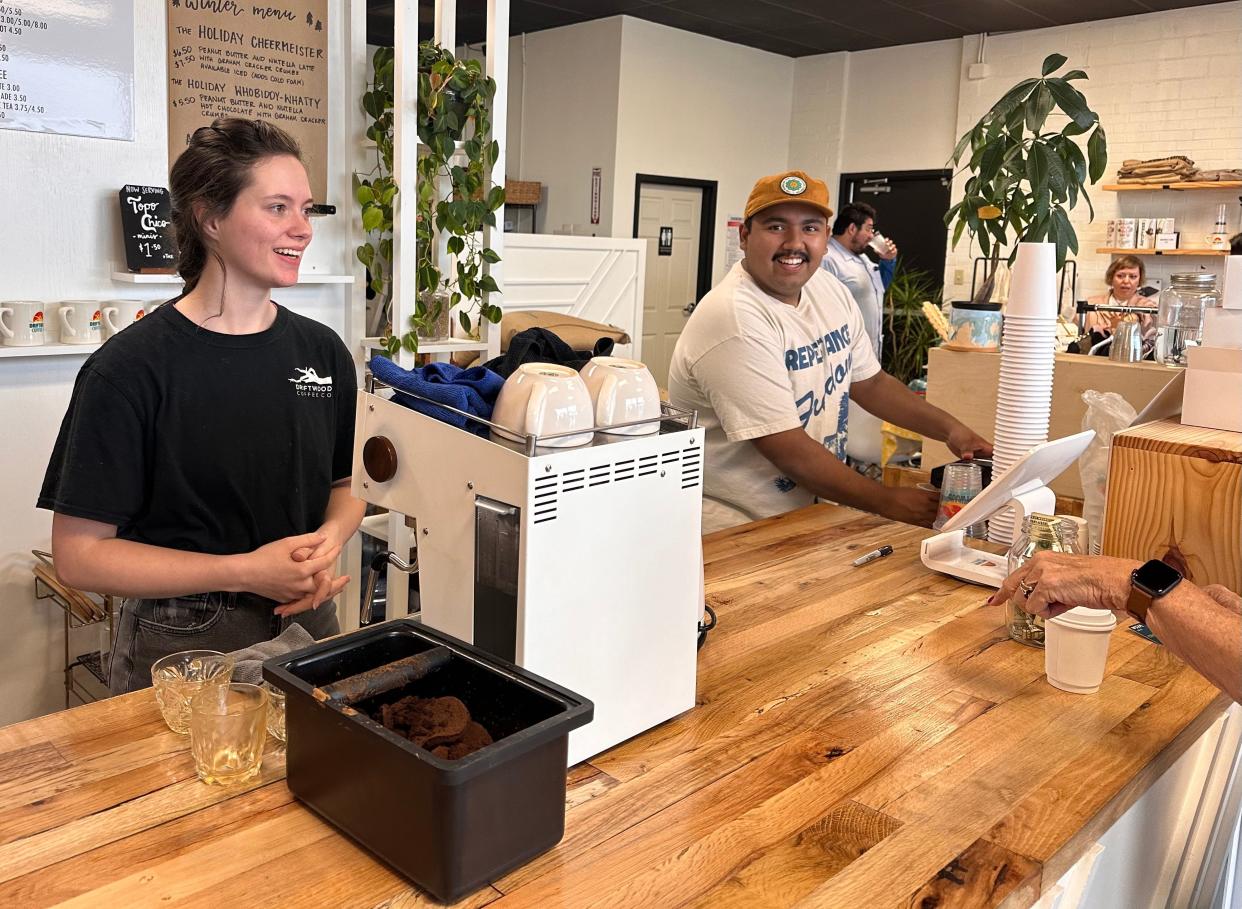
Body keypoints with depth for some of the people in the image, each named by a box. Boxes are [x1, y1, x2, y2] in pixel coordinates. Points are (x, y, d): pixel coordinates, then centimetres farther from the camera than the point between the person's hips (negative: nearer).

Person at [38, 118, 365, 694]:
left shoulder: (322, 350, 1)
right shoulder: (130, 369, -14)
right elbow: (79, 553, -13)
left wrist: (328, 542, -12)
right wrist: (246, 571, -21)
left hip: (307, 627, 5)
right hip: (182, 650, -4)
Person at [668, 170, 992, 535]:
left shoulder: (830, 291, 6)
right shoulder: (734, 319, -21)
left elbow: (871, 383, 18)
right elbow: (789, 450, -21)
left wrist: (951, 429, 5)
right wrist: (888, 501, -13)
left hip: (805, 508, 8)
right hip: (728, 523, -8)